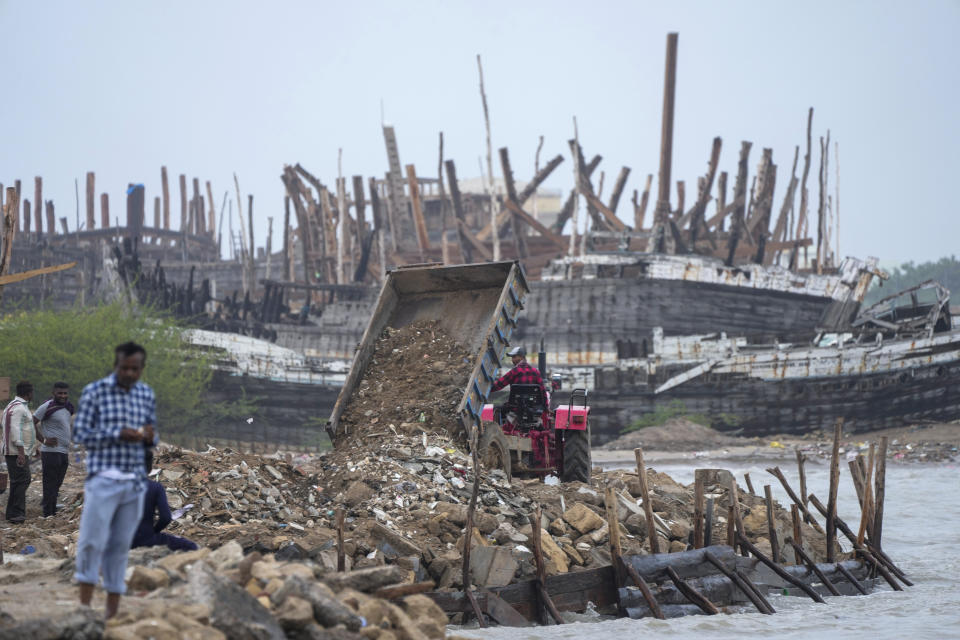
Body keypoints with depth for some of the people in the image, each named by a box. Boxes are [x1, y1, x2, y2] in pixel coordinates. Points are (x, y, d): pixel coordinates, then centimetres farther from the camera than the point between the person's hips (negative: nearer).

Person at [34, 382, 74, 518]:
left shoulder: (67, 407, 14)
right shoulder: (48, 407, -11)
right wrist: (43, 440, -16)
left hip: (63, 452, 8)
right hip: (51, 452, -8)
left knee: (57, 485, 13)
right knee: (50, 484, -6)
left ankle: (53, 512, 20)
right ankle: (48, 514, -3)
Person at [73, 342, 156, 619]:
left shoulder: (147, 395, 11)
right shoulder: (94, 392, -2)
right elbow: (80, 433, -4)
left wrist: (150, 436, -6)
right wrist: (117, 435, -16)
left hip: (135, 482, 4)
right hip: (103, 479, -4)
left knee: (120, 545, 5)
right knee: (92, 541, -8)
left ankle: (112, 611, 9)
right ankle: (84, 605, 2)